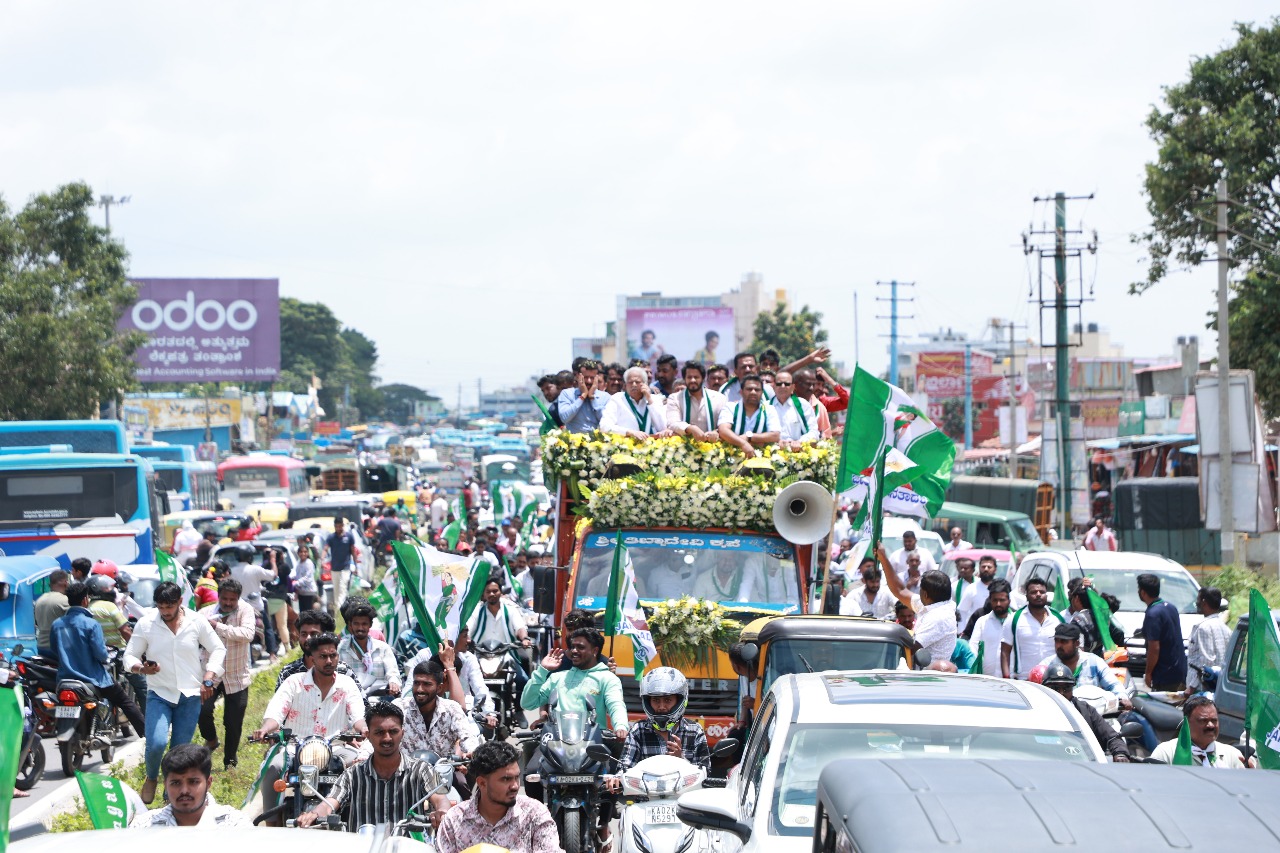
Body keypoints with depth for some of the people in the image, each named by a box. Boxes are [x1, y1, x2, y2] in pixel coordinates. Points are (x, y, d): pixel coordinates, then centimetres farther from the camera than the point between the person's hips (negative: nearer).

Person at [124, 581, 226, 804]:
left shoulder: (197, 622, -1)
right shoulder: (145, 624, -5)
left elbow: (218, 650, 8)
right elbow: (129, 656, 2)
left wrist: (208, 678, -5)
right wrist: (142, 668, -21)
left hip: (190, 695, 1)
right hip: (159, 694, -1)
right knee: (156, 743, -19)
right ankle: (151, 779, 12)